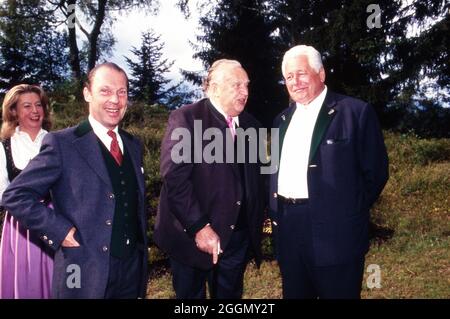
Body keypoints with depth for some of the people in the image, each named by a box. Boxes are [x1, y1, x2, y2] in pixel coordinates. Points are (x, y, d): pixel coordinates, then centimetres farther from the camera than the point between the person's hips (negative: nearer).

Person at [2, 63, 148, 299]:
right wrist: (59, 231, -16)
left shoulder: (133, 145, 9)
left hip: (133, 269, 5)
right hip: (85, 273, -5)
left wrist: (142, 246, 10)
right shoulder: (62, 143, -10)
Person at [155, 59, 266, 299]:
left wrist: (256, 229, 8)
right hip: (193, 236, -5)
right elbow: (174, 177, -17)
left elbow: (255, 181, 14)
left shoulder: (251, 125, 9)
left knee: (230, 295, 16)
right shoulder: (185, 118, -9)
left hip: (239, 238, 5)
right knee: (191, 294, 12)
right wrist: (199, 227, -20)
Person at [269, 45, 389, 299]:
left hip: (334, 231, -6)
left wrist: (348, 214, -4)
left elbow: (375, 172, -5)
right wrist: (277, 212, 10)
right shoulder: (283, 119, 14)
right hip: (288, 229, 6)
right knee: (294, 294, 17)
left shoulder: (356, 112, -6)